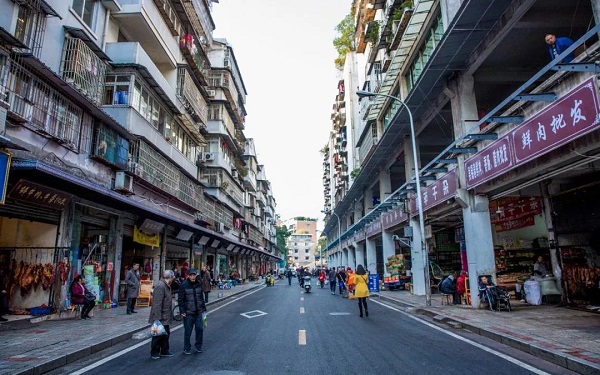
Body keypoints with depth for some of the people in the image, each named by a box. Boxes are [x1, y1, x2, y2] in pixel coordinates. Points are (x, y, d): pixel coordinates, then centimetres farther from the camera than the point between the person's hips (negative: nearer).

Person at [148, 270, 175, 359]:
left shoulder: (166, 286, 11)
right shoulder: (160, 286, -22)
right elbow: (157, 304, -25)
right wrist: (157, 318, -26)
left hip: (165, 317, 10)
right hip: (160, 318, -10)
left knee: (166, 334, 17)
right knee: (158, 335, 4)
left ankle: (164, 351, 29)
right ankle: (154, 353, 19)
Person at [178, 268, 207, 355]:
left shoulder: (198, 284, 5)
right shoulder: (184, 285, -10)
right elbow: (181, 300, -9)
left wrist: (204, 308, 12)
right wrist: (182, 311, -13)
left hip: (198, 312, 4)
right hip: (188, 313, -4)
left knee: (200, 329, 6)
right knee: (188, 331, 5)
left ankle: (198, 346, 25)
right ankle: (187, 348, 21)